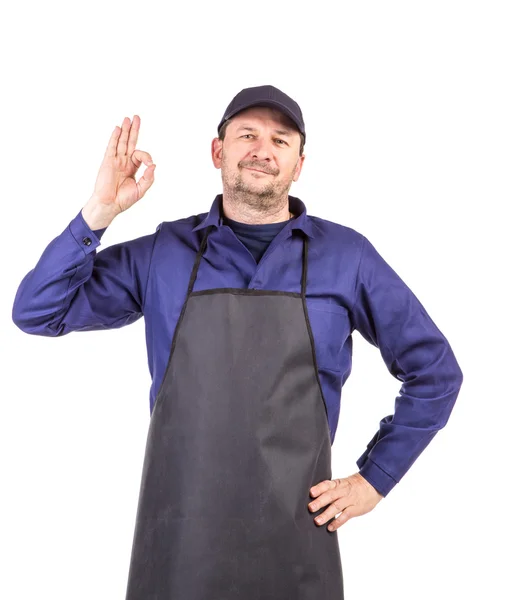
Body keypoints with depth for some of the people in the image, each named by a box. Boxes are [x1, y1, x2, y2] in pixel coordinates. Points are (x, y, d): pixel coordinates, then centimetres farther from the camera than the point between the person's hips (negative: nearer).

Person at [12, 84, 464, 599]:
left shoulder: (347, 256, -2)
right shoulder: (162, 253, 1)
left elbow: (435, 372, 6)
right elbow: (37, 312, 0)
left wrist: (374, 479, 2)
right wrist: (101, 210, -11)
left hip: (295, 533, 0)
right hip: (177, 532, 1)